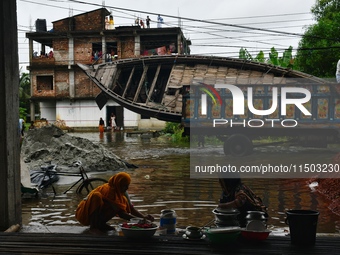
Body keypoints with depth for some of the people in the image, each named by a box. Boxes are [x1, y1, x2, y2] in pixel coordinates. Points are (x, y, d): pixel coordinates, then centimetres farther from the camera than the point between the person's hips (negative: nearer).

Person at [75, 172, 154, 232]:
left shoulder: (122, 191, -4)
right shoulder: (109, 190, -29)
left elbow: (131, 208, -3)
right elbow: (121, 214, -30)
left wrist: (144, 217, -19)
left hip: (98, 213, 8)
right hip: (85, 213, -7)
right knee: (96, 195, -37)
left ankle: (100, 223, -1)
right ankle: (93, 225, -22)